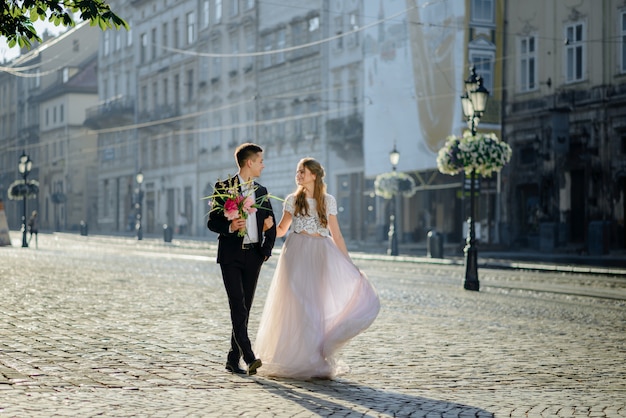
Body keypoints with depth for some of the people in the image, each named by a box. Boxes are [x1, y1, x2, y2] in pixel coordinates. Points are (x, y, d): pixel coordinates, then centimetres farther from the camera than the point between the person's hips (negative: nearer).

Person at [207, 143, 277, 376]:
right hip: (231, 254, -5)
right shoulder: (224, 188, 0)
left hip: (253, 256, 5)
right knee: (238, 306, -15)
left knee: (245, 308, 5)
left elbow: (271, 226, 20)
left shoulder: (261, 192, 14)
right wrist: (230, 227, -20)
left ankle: (233, 360, 11)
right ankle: (249, 357, -20)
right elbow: (212, 222, -2)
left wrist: (266, 251, 6)